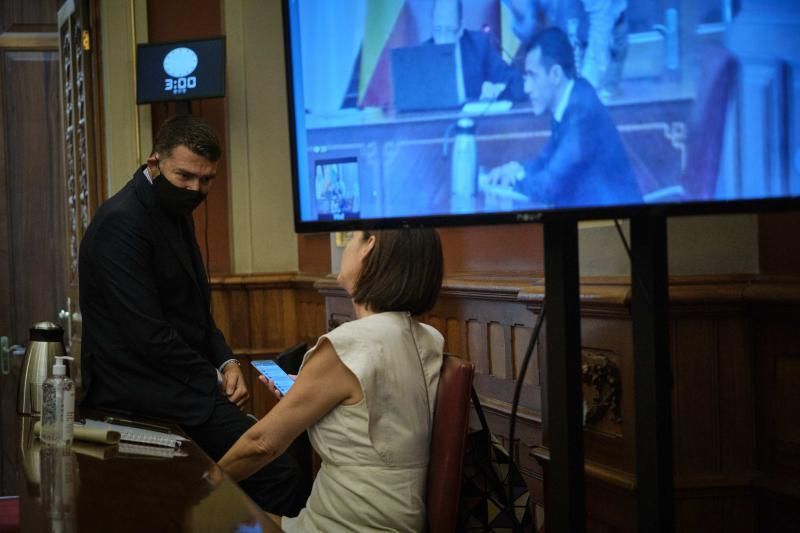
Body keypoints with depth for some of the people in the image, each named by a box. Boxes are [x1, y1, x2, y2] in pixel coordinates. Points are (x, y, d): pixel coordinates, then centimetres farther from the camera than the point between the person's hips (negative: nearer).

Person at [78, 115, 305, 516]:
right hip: (144, 388, -10)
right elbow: (148, 335, -21)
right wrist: (214, 379, -13)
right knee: (276, 470, -20)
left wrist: (226, 362, 3)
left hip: (173, 376, 10)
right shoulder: (123, 222, -17)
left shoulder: (175, 212, 13)